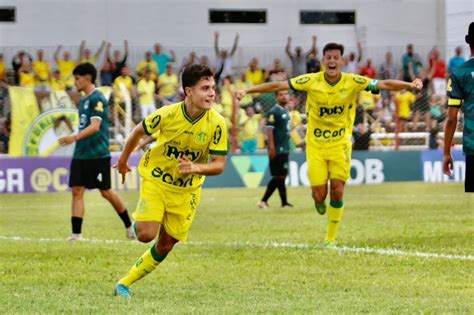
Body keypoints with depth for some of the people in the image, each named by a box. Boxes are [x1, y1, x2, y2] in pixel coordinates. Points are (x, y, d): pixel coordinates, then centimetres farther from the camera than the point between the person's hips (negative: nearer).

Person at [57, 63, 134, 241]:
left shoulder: (97, 99, -12)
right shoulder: (83, 100, 15)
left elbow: (95, 126, -22)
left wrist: (75, 137, -33)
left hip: (98, 154, -8)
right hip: (81, 153, 8)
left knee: (106, 192, 1)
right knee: (76, 190, -3)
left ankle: (129, 226, 19)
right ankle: (76, 234, -6)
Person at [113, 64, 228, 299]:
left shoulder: (216, 123, -18)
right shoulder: (168, 114, -20)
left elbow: (219, 165, -14)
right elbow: (139, 131, 0)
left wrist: (195, 168, -34)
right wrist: (123, 159, 14)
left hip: (187, 190, 2)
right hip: (155, 180, -2)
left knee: (165, 246, 4)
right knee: (146, 234, -19)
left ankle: (125, 283, 21)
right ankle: (139, 221, 18)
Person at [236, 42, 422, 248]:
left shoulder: (353, 82, -10)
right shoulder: (311, 81, -10)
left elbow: (384, 84, -15)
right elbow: (277, 86, -8)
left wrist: (409, 85, -31)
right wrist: (248, 91, -13)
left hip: (340, 144, 0)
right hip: (315, 144, 0)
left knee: (337, 191, -9)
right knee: (319, 195, -5)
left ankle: (331, 238, 8)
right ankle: (319, 202, 35)